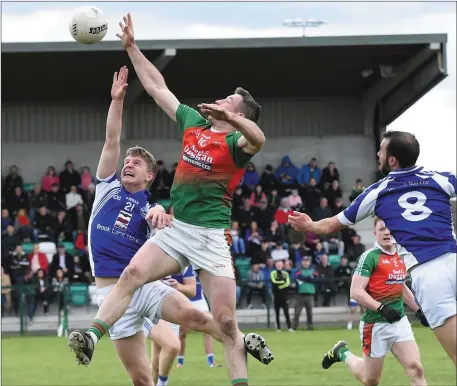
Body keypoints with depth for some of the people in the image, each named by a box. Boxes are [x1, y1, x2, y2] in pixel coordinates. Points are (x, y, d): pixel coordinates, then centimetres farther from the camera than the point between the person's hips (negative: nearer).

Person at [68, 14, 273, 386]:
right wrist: (131, 47, 20)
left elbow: (257, 139, -31)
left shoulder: (236, 141, -6)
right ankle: (92, 336, -28)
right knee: (132, 273, -20)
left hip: (211, 236, -5)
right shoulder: (194, 123, 13)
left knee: (225, 322, -7)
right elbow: (157, 87, 21)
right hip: (176, 229, 5)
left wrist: (228, 117, -49)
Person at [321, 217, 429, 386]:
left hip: (400, 322, 6)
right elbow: (356, 291, -20)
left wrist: (418, 310, 22)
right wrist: (382, 308, -28)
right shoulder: (370, 257, -13)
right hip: (376, 325, -6)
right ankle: (343, 354, 35)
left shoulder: (401, 257, 9)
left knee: (416, 369, -10)